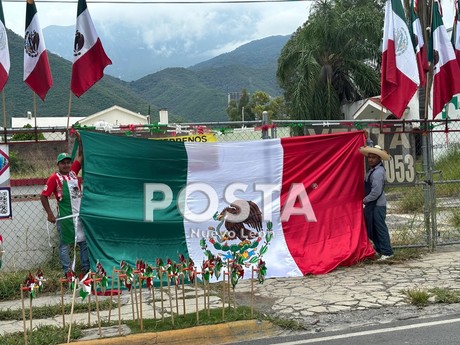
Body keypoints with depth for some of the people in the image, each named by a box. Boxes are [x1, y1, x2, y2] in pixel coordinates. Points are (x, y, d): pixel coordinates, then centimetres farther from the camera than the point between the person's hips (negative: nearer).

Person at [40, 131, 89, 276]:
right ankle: (67, 271, 8)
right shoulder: (54, 178, -8)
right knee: (65, 244, 3)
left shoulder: (73, 171, 7)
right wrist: (50, 213, -10)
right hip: (65, 216, -6)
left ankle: (86, 268, 20)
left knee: (84, 241, 10)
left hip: (79, 213, 6)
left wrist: (79, 140, 4)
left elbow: (80, 156, 12)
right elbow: (43, 196, -8)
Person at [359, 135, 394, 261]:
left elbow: (376, 192, -25)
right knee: (371, 228, 14)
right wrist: (367, 139, 19)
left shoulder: (378, 172, -21)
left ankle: (386, 252, 1)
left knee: (380, 227, -5)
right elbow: (372, 148, 25)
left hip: (377, 205, -10)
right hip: (371, 204, 10)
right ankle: (379, 249, 23)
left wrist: (365, 200, -13)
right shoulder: (373, 168, 7)